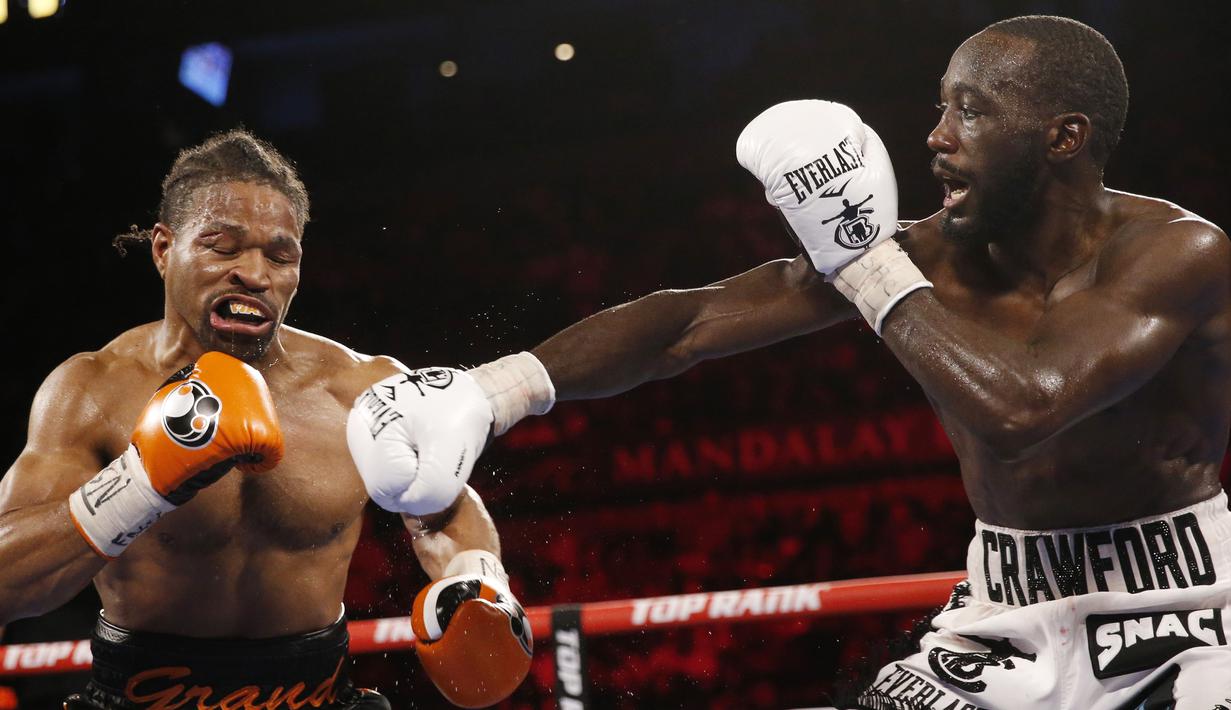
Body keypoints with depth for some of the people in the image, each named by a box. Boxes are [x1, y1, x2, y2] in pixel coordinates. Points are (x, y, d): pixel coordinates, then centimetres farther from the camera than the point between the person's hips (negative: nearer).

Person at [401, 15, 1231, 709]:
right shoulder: (930, 259, -7)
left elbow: (1020, 408, -35)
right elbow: (691, 321, -6)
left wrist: (868, 265, -26)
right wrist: (506, 383, -16)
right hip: (1009, 611, 4)